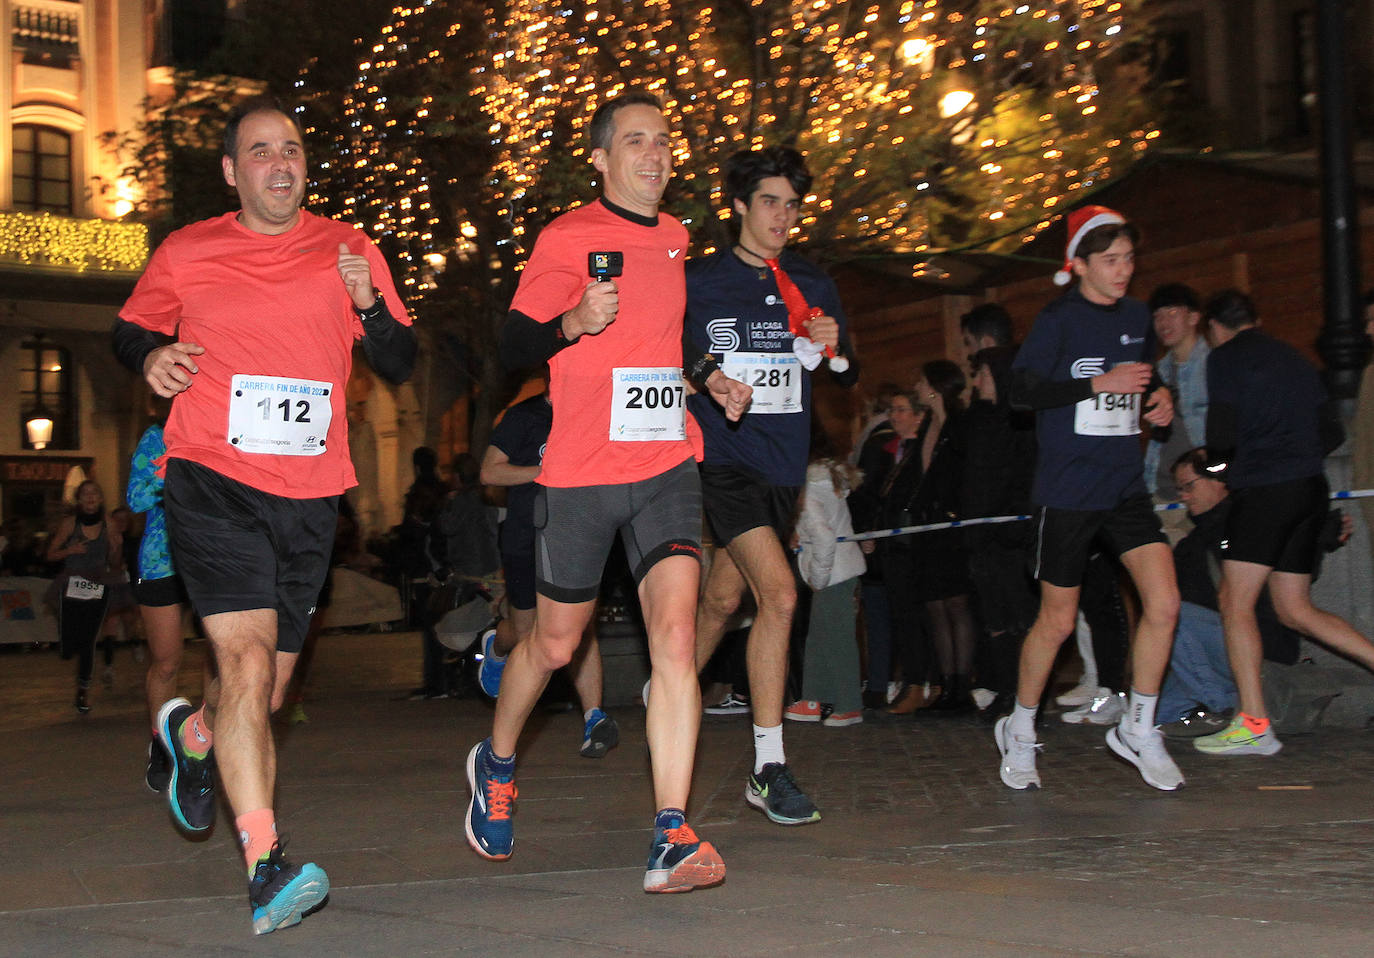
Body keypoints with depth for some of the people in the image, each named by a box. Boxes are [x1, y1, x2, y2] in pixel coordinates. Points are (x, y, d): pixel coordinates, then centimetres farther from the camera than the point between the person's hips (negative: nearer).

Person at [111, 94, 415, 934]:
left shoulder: (349, 250, 9)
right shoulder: (186, 253, 5)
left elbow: (401, 366, 10)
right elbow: (131, 329, 20)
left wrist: (367, 304, -9)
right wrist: (151, 357, -3)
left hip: (309, 494, 3)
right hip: (212, 478, -3)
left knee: (267, 690, 13)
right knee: (248, 657, -20)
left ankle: (193, 734, 48)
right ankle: (267, 866, -21)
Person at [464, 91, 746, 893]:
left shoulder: (676, 240, 15)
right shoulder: (567, 238, -3)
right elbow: (515, 346, -6)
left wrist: (709, 382, 16)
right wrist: (575, 322, -24)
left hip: (667, 467, 3)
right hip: (580, 472, -3)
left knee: (675, 636, -15)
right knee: (556, 644, 10)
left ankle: (672, 839, -16)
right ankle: (497, 765, 40)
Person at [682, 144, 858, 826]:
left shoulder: (813, 288, 13)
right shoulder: (697, 282, 0)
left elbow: (846, 381, 18)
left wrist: (835, 348, -4)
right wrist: (703, 373, -14)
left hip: (784, 463, 6)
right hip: (723, 456, -5)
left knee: (724, 598, 14)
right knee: (778, 594, -19)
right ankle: (768, 770, -15)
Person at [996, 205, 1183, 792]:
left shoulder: (1136, 316, 11)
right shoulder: (1059, 319, -8)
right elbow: (1021, 391, -16)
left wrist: (1159, 401, 5)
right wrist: (1101, 384, -20)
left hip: (1125, 487, 5)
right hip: (1066, 491, -5)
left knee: (1164, 603, -8)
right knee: (1057, 621, 3)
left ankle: (1137, 730, 9)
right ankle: (1019, 732, 24)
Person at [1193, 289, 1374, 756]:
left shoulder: (1225, 358, -1)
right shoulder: (1292, 357, 20)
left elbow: (1222, 434, -10)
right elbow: (1333, 432, 19)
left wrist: (1219, 464, 11)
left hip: (1265, 489, -8)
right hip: (1310, 489, 8)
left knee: (1235, 600, -5)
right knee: (1296, 610, 15)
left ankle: (1254, 725, -10)